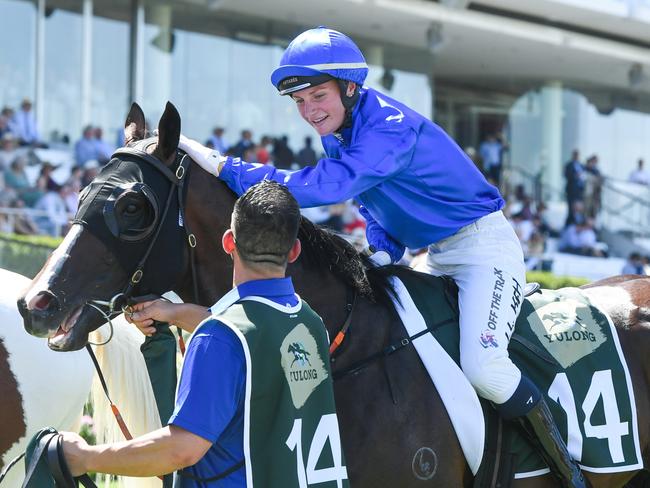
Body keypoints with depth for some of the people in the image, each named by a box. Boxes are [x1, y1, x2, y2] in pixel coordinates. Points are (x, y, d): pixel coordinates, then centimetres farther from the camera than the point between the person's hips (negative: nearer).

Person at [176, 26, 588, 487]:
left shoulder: (388, 128, -28)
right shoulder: (339, 131, 3)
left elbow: (324, 186, -39)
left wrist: (223, 166, -37)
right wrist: (384, 252, -2)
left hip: (484, 246, -10)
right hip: (436, 256, 10)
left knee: (482, 365, -27)